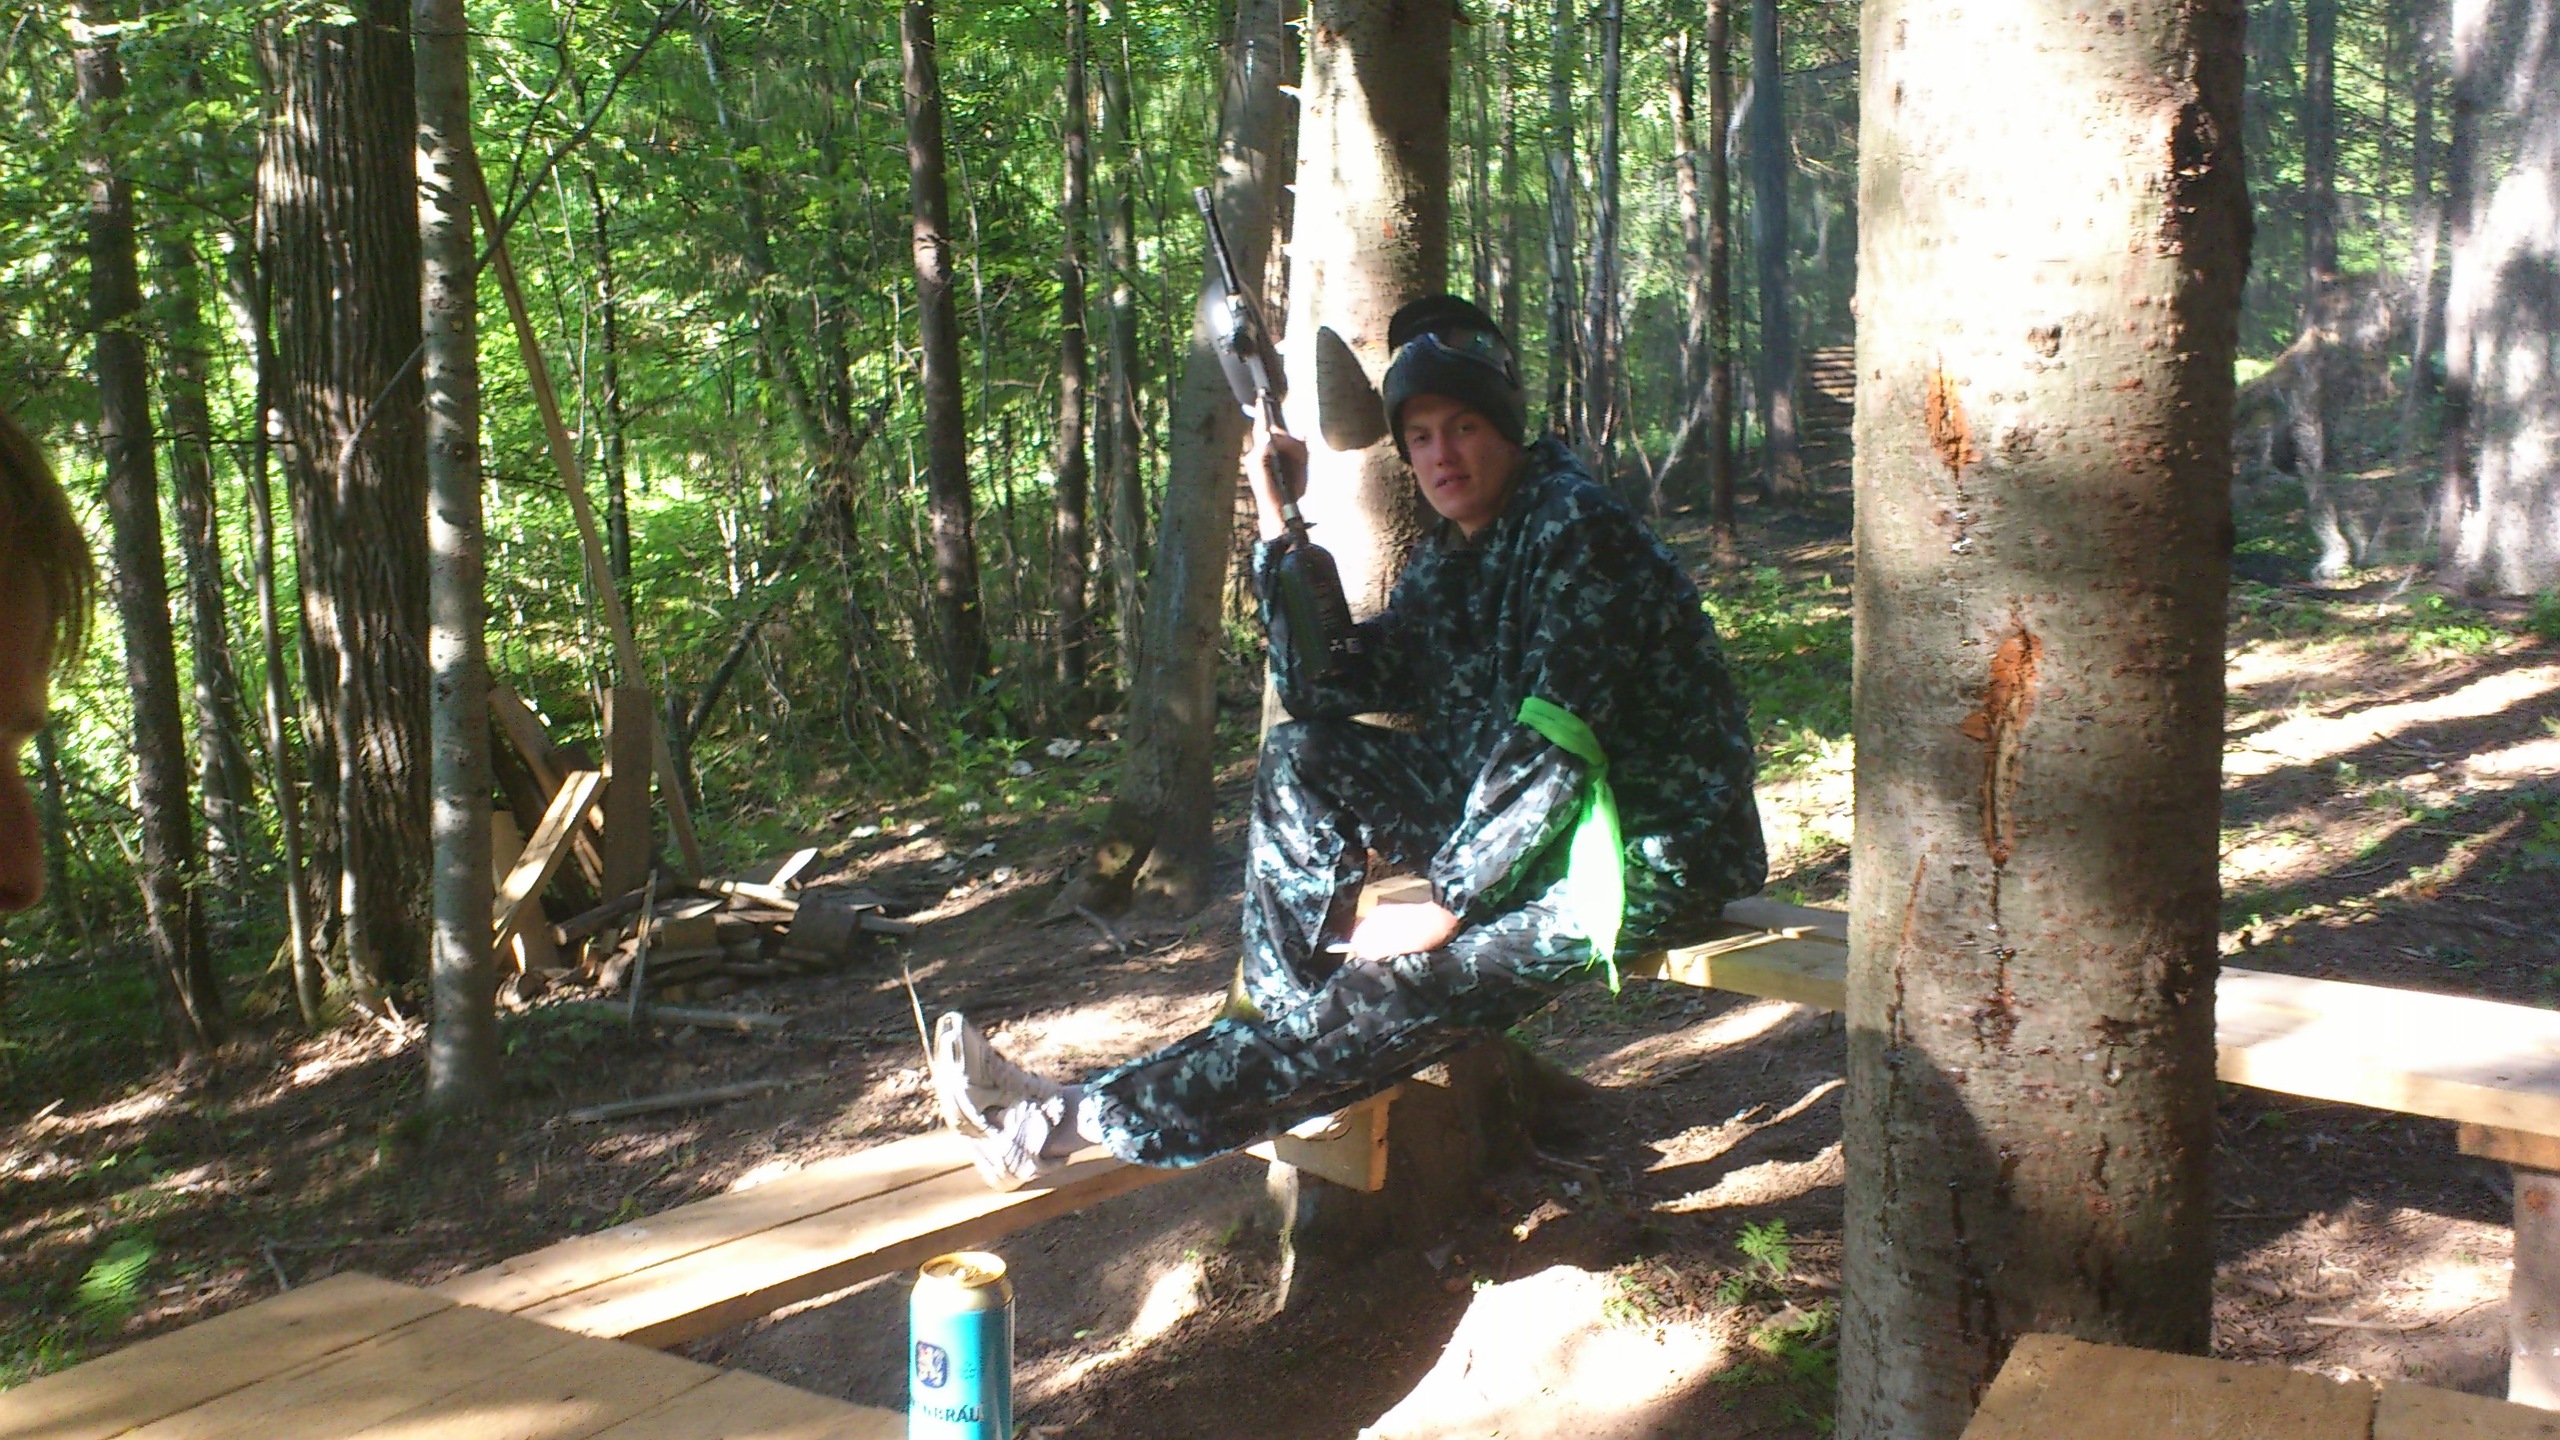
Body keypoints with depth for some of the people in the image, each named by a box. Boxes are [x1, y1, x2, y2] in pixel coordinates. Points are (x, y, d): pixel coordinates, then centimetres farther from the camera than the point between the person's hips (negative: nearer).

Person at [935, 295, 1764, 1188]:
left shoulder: (1577, 527, -17)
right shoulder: (1449, 558, 9)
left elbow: (1556, 744, -25)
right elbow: (1321, 691, 7)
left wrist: (1445, 906, -23)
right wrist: (1278, 520, 0)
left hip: (1644, 855, -8)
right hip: (1520, 820, 9)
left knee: (1395, 994, -22)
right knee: (1302, 760, 1)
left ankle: (1071, 1122, -21)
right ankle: (1276, 1026, -4)